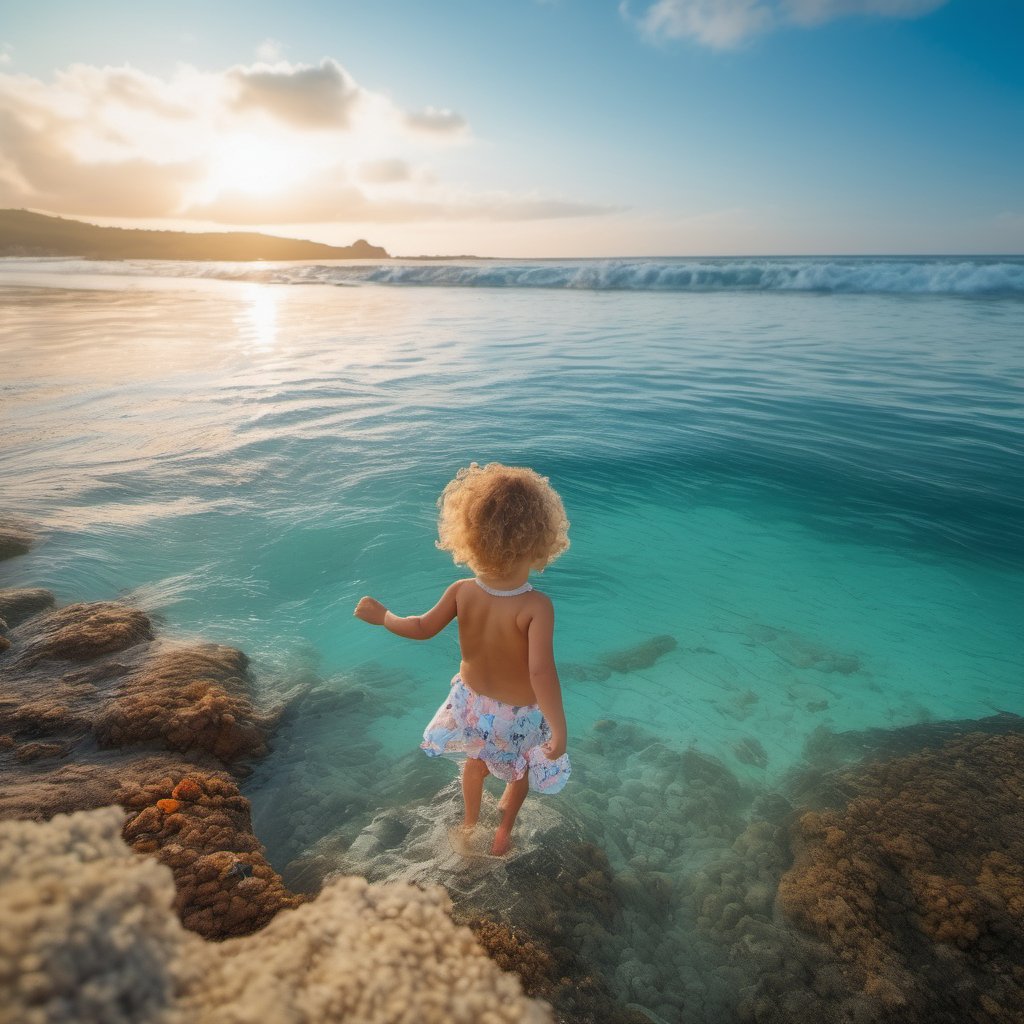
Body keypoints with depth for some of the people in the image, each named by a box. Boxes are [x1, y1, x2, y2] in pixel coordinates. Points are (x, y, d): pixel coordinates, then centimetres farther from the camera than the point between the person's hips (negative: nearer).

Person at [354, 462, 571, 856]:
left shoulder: (461, 592, -23)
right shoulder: (536, 606, -35)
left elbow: (422, 628, -9)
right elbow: (542, 671, -41)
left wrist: (383, 616, 8)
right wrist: (560, 730, -30)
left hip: (472, 701, 3)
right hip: (520, 713, -3)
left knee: (475, 761, 35)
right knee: (520, 769, 31)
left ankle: (470, 821, 60)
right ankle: (503, 832, 52)